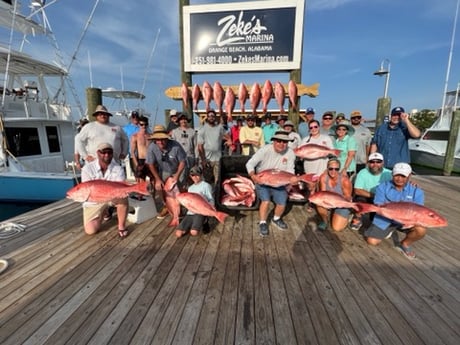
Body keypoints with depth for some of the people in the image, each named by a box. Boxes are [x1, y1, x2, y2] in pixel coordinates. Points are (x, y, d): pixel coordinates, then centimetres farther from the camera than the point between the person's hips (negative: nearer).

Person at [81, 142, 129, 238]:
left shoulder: (118, 169, -15)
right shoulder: (87, 168, -15)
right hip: (94, 202, 1)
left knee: (122, 197, -36)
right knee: (90, 230, -8)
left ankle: (122, 226, -16)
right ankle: (105, 212, 24)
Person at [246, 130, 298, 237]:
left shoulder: (290, 153, -14)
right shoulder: (265, 150, -23)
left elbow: (290, 170, -9)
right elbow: (250, 164, -22)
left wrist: (293, 178, -31)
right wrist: (253, 176, -39)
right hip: (262, 181, -3)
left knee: (282, 204, -2)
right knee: (266, 201, -20)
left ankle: (276, 219, 31)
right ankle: (262, 223, 6)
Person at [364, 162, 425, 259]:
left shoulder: (417, 191, -9)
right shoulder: (382, 187, -10)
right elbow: (378, 207, -16)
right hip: (385, 219, 0)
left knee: (421, 230, -30)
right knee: (371, 241, -8)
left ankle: (404, 244, 5)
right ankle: (388, 231, 27)